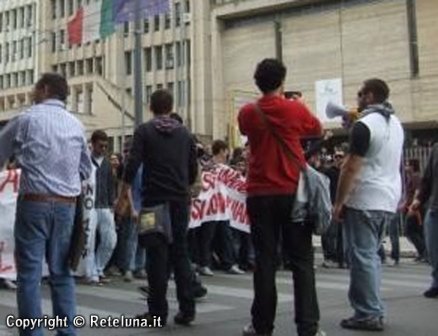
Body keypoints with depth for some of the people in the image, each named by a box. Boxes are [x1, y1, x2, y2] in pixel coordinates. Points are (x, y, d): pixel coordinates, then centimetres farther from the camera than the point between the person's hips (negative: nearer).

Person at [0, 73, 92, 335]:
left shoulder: (26, 120, -3)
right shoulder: (76, 125, 10)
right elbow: (86, 169, 17)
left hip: (34, 202, -4)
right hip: (67, 205, 4)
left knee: (30, 272, 1)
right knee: (61, 271, 12)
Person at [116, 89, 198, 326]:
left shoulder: (144, 131, -2)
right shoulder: (185, 133, 10)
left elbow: (132, 166, -10)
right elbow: (193, 169, 13)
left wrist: (122, 196, -2)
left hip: (154, 200, -3)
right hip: (180, 201, 3)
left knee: (157, 255, 1)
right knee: (180, 252, 9)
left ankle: (158, 311, 4)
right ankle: (187, 309, 7)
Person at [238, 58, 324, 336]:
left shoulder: (247, 114, 1)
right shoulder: (297, 110, -3)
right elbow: (319, 131, 16)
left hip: (260, 195, 2)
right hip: (293, 193, -1)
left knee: (265, 261, 6)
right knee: (302, 261, 1)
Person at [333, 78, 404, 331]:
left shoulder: (364, 125, -13)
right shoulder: (396, 124, 14)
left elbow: (351, 168, -16)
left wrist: (339, 202, -12)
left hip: (364, 201, -8)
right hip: (388, 200, 9)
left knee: (362, 257, -4)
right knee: (372, 255, 15)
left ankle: (368, 315, -1)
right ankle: (375, 310, 18)